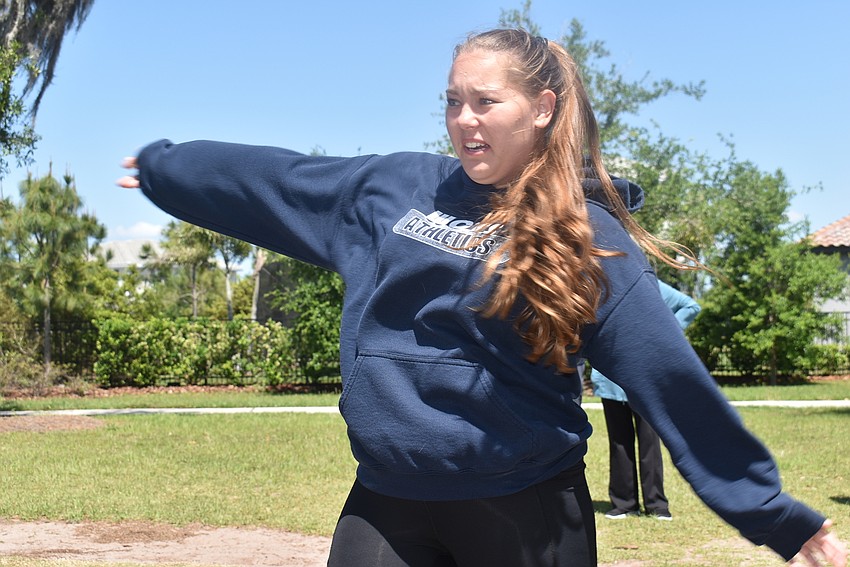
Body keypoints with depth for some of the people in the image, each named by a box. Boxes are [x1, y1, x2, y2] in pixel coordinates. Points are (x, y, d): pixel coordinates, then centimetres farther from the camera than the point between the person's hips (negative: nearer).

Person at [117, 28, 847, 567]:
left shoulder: (590, 237, -6)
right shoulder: (394, 186, 5)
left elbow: (673, 381, -8)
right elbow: (274, 180, 16)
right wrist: (158, 166, 25)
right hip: (387, 504, 3)